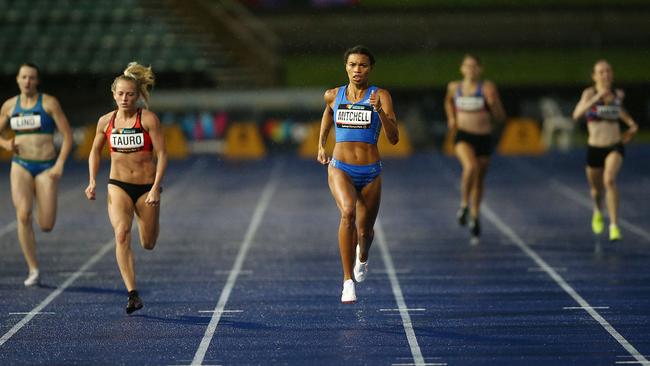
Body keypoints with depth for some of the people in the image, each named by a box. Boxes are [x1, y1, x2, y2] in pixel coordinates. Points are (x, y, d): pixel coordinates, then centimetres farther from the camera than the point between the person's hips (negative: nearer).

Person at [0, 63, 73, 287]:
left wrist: (60, 164, -14)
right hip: (21, 165, 2)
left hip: (46, 167, -2)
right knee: (23, 214, -20)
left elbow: (67, 136, -3)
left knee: (46, 226, -6)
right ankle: (33, 270, -12)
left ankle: (44, 208, 35)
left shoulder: (49, 103, -2)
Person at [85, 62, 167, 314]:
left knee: (148, 244, 10)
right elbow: (95, 152, 17)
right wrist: (92, 181, 4)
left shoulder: (148, 119, -9)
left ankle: (148, 220, 49)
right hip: (118, 186, 1)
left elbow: (162, 154, -10)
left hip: (146, 186, -1)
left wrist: (156, 187, -19)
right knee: (122, 235, -21)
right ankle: (133, 294, -24)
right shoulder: (106, 121, 1)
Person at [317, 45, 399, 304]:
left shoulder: (381, 96, -5)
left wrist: (380, 110, -26)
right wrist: (321, 145, 20)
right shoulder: (333, 96, 3)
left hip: (370, 173, 0)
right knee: (347, 212, -29)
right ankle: (348, 282, -28)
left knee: (365, 230, 12)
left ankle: (362, 258, 52)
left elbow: (393, 138, -13)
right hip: (340, 168, 0)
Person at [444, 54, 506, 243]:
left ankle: (474, 217, 32)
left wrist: (493, 102, -22)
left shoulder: (487, 88, -6)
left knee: (479, 180, 12)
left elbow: (501, 117, -4)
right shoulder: (454, 87, 2)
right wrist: (451, 118, 10)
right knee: (470, 167, -30)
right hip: (463, 136, -1)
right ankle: (464, 203, -8)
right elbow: (448, 101, 27)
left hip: (483, 137, 1)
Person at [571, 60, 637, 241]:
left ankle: (614, 226, -25)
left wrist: (631, 123, 14)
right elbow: (576, 114, -27)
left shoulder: (619, 94, 2)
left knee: (609, 180, -27)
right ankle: (598, 212, 53)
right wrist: (595, 99, -37)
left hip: (615, 147, 0)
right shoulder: (589, 93, -9)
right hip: (594, 148, 0)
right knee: (596, 189, 17)